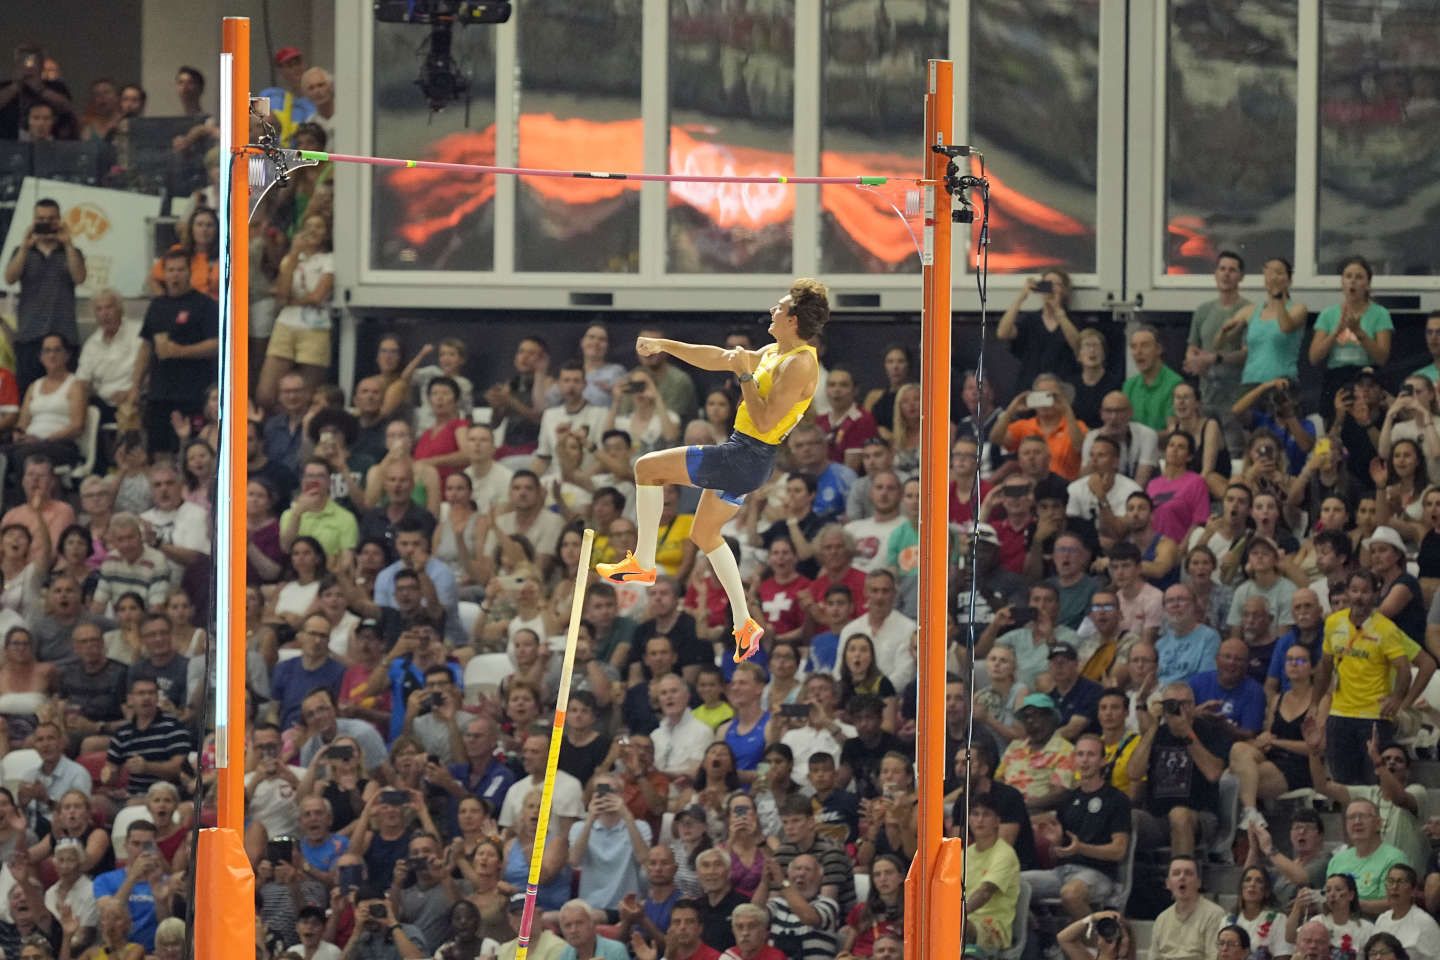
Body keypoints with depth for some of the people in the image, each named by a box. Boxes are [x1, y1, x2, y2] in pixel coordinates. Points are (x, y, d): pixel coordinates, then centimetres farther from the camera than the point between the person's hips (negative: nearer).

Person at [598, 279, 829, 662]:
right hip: (743, 457, 10)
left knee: (648, 467, -6)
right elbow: (715, 359, 21)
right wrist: (664, 345, 21)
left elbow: (764, 422, -24)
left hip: (746, 458, -10)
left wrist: (745, 375, -20)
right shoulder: (773, 354, 12)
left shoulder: (800, 364, -19)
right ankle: (744, 624, 24)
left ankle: (643, 564, 4)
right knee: (704, 536, 22)